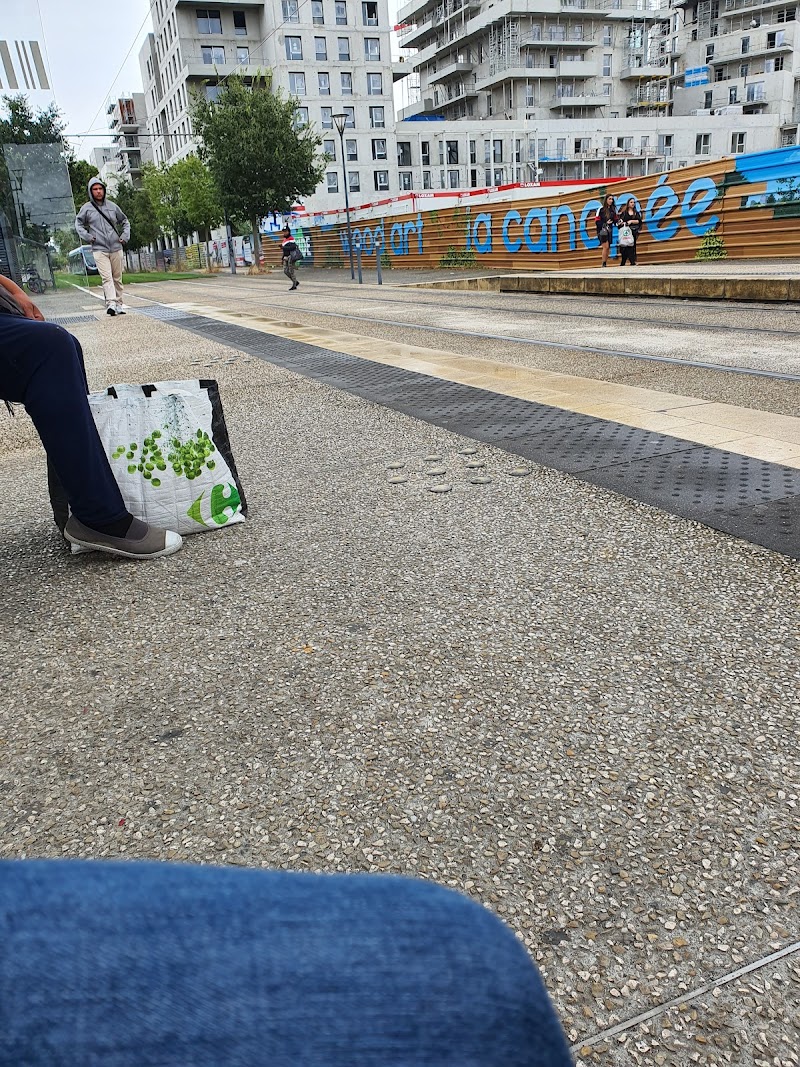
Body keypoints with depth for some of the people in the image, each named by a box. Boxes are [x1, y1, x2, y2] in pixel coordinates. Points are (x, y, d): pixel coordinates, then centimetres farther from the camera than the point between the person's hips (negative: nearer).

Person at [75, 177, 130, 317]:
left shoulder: (112, 206, 9)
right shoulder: (86, 208, 3)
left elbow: (125, 221, 21)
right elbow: (78, 223, 14)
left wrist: (125, 235, 7)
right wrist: (86, 236, -2)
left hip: (116, 248, 3)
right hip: (99, 249, -3)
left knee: (117, 278, 7)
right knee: (107, 277, -16)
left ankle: (119, 304, 14)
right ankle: (111, 303, -26)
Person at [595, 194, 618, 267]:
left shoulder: (613, 209, 11)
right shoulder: (601, 209, -6)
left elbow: (615, 219, 17)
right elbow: (597, 221, -7)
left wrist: (617, 221, -5)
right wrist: (605, 223, -19)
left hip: (609, 230, 6)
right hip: (602, 230, -6)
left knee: (608, 248, 6)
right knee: (605, 246, -14)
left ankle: (606, 264, 12)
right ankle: (604, 264, -9)